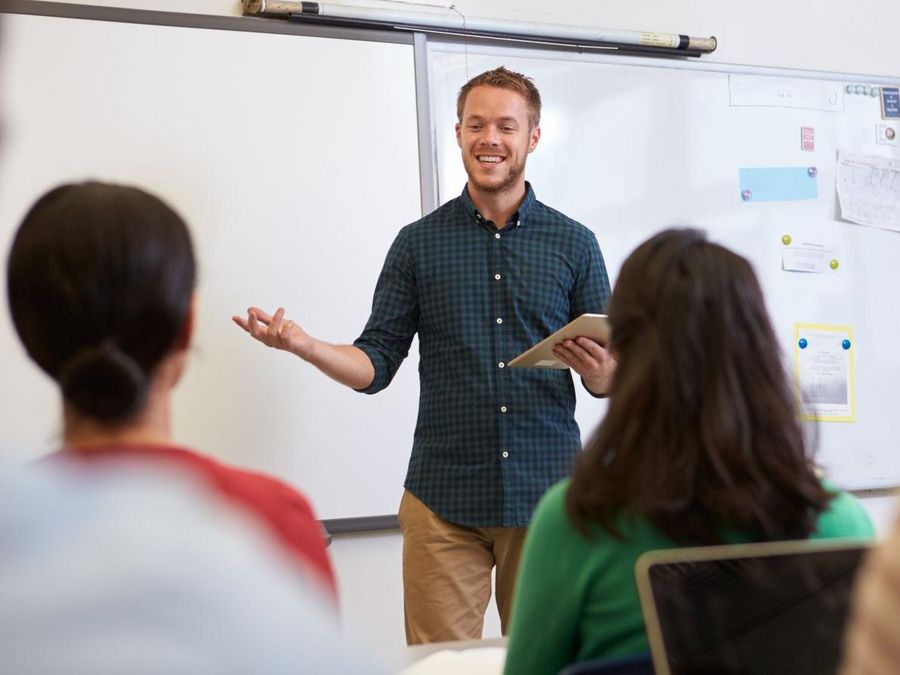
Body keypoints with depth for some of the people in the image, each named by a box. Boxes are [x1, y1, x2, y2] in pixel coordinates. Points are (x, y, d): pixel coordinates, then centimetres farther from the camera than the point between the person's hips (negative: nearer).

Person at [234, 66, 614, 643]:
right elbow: (377, 365, 4)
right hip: (444, 501, 0)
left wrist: (600, 371, -16)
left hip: (547, 494, 0)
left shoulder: (574, 243, 5)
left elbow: (611, 378, 6)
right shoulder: (419, 243, 6)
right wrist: (303, 345, -13)